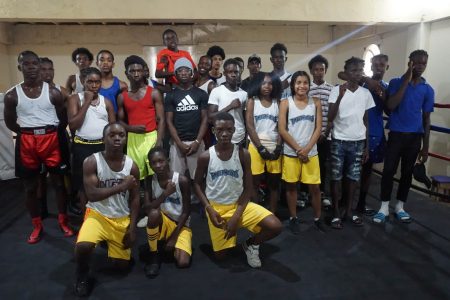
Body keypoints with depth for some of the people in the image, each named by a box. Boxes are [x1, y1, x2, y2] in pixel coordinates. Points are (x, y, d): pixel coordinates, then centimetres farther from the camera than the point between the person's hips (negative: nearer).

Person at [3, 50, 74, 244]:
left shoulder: (53, 92, -2)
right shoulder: (12, 95, 0)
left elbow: (64, 119, 4)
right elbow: (10, 122, 10)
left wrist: (49, 132, 0)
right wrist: (28, 133, 4)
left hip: (52, 139, -1)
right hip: (26, 142, 1)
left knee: (59, 182, 7)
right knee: (30, 186, 9)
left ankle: (63, 221, 23)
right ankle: (37, 226, 25)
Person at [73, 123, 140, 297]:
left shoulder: (132, 166, -6)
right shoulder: (91, 162, -14)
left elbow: (134, 199, -1)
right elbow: (91, 195, -20)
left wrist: (132, 227, -7)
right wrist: (121, 186, -25)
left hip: (122, 219, 3)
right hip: (97, 214, -3)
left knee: (123, 266, 8)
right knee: (83, 245, -33)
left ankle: (109, 243, 41)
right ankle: (82, 276, 1)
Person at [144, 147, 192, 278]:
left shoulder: (182, 180, -18)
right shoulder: (150, 181, -7)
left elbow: (186, 212, -13)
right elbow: (147, 208, -17)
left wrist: (174, 236, -15)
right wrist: (165, 194, -30)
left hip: (181, 225, -3)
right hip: (163, 222, 3)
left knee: (183, 262, -24)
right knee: (154, 213, -34)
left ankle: (171, 242, 9)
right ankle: (154, 256, -13)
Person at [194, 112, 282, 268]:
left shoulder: (243, 154, -11)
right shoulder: (205, 157, -12)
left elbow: (248, 188, -7)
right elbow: (197, 184, 0)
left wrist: (236, 216, -16)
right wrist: (209, 209, -13)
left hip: (239, 204, 1)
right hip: (216, 207, 0)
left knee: (275, 226, -18)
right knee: (220, 254, 3)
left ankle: (251, 244, 13)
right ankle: (227, 232, 36)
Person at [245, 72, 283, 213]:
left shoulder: (277, 102, 9)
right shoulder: (252, 101, 2)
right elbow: (250, 126, -6)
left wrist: (278, 147, -7)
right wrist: (261, 147, -12)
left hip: (274, 147, 3)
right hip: (256, 146, -2)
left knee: (274, 183, 7)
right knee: (255, 182, 2)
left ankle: (272, 214, 18)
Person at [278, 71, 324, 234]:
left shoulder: (316, 102, 3)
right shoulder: (286, 103, -3)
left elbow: (318, 128, 0)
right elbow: (282, 130, -7)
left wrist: (307, 148, -12)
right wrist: (298, 149, -12)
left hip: (311, 152, 1)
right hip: (291, 153, -1)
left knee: (314, 187, 6)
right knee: (291, 186, 9)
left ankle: (317, 218, 24)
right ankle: (293, 218, 24)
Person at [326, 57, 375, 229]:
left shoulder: (366, 93, 4)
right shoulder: (336, 90, -7)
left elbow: (366, 121, 9)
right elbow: (330, 118, -16)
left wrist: (367, 146, 7)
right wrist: (340, 96, -26)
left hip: (358, 142, 4)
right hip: (339, 141, -3)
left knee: (353, 177, 11)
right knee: (336, 177, 3)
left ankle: (349, 210, 25)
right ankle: (336, 213, 15)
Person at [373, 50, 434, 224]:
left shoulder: (428, 90, 5)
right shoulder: (396, 83, -1)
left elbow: (426, 119, 6)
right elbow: (390, 106, -17)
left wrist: (425, 147, 4)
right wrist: (406, 82, -17)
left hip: (415, 137, 2)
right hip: (396, 134, -2)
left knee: (407, 172, 9)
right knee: (389, 170, -3)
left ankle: (400, 207, 24)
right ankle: (384, 207, 10)